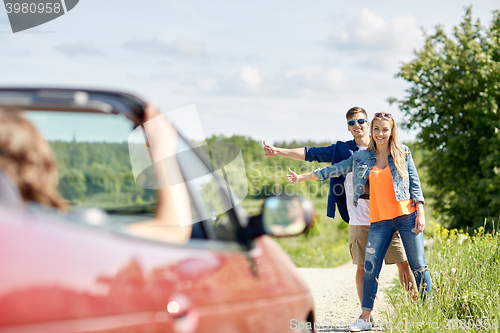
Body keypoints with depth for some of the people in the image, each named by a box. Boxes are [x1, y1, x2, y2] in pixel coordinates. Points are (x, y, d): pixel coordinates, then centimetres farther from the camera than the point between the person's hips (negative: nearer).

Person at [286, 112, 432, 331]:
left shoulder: (403, 153, 4)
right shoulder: (362, 158, 10)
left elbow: (415, 184, 4)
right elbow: (334, 169, 14)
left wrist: (420, 213, -5)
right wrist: (302, 177, 14)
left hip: (406, 216, -2)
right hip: (380, 221, 2)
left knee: (418, 266, 0)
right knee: (370, 268, -2)